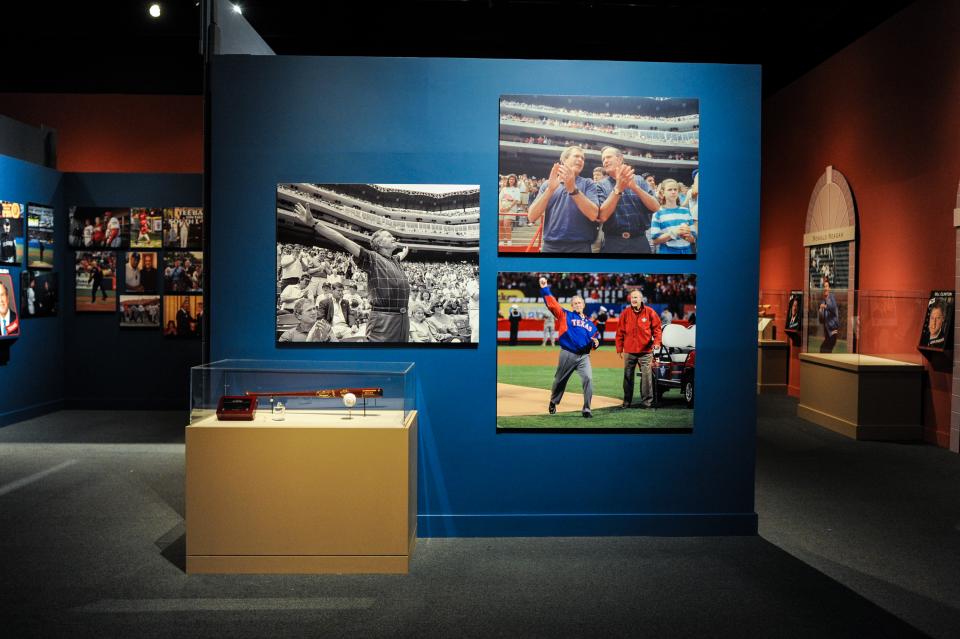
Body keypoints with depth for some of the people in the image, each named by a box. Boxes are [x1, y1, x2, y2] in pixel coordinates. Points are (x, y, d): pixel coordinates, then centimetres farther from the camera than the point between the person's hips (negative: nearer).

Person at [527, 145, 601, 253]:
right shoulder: (547, 184, 9)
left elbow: (593, 215, -11)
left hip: (579, 247, -1)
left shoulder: (588, 184, 5)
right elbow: (531, 217, -3)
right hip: (550, 246, 1)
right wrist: (550, 189, -13)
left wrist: (573, 189, -18)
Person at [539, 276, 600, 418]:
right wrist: (545, 289, -14)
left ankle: (586, 409, -9)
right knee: (560, 380, 10)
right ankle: (553, 403, 35)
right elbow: (552, 304, -4)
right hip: (567, 354, -2)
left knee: (588, 379, -16)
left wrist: (596, 343, -4)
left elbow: (594, 340, 21)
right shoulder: (565, 315, 6)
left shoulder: (590, 323, 18)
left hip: (584, 357, 2)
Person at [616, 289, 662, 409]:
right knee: (628, 376, 7)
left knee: (646, 375, -3)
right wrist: (619, 349, 3)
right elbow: (620, 332, 5)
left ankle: (646, 400, 6)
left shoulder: (650, 312, 0)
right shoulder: (625, 313, 3)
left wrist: (656, 341, -12)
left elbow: (657, 328, 3)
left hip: (646, 351, -2)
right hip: (629, 351, 2)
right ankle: (627, 401, 15)